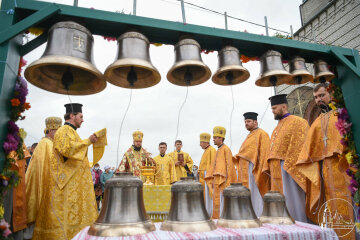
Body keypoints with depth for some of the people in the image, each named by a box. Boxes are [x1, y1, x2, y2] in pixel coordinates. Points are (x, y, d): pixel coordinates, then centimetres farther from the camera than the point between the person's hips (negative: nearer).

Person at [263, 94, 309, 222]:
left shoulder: (297, 122, -4)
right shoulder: (278, 127, 22)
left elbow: (298, 146, -14)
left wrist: (288, 165, -21)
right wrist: (269, 167, 11)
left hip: (289, 167, -8)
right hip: (276, 170, 9)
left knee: (290, 201, -4)